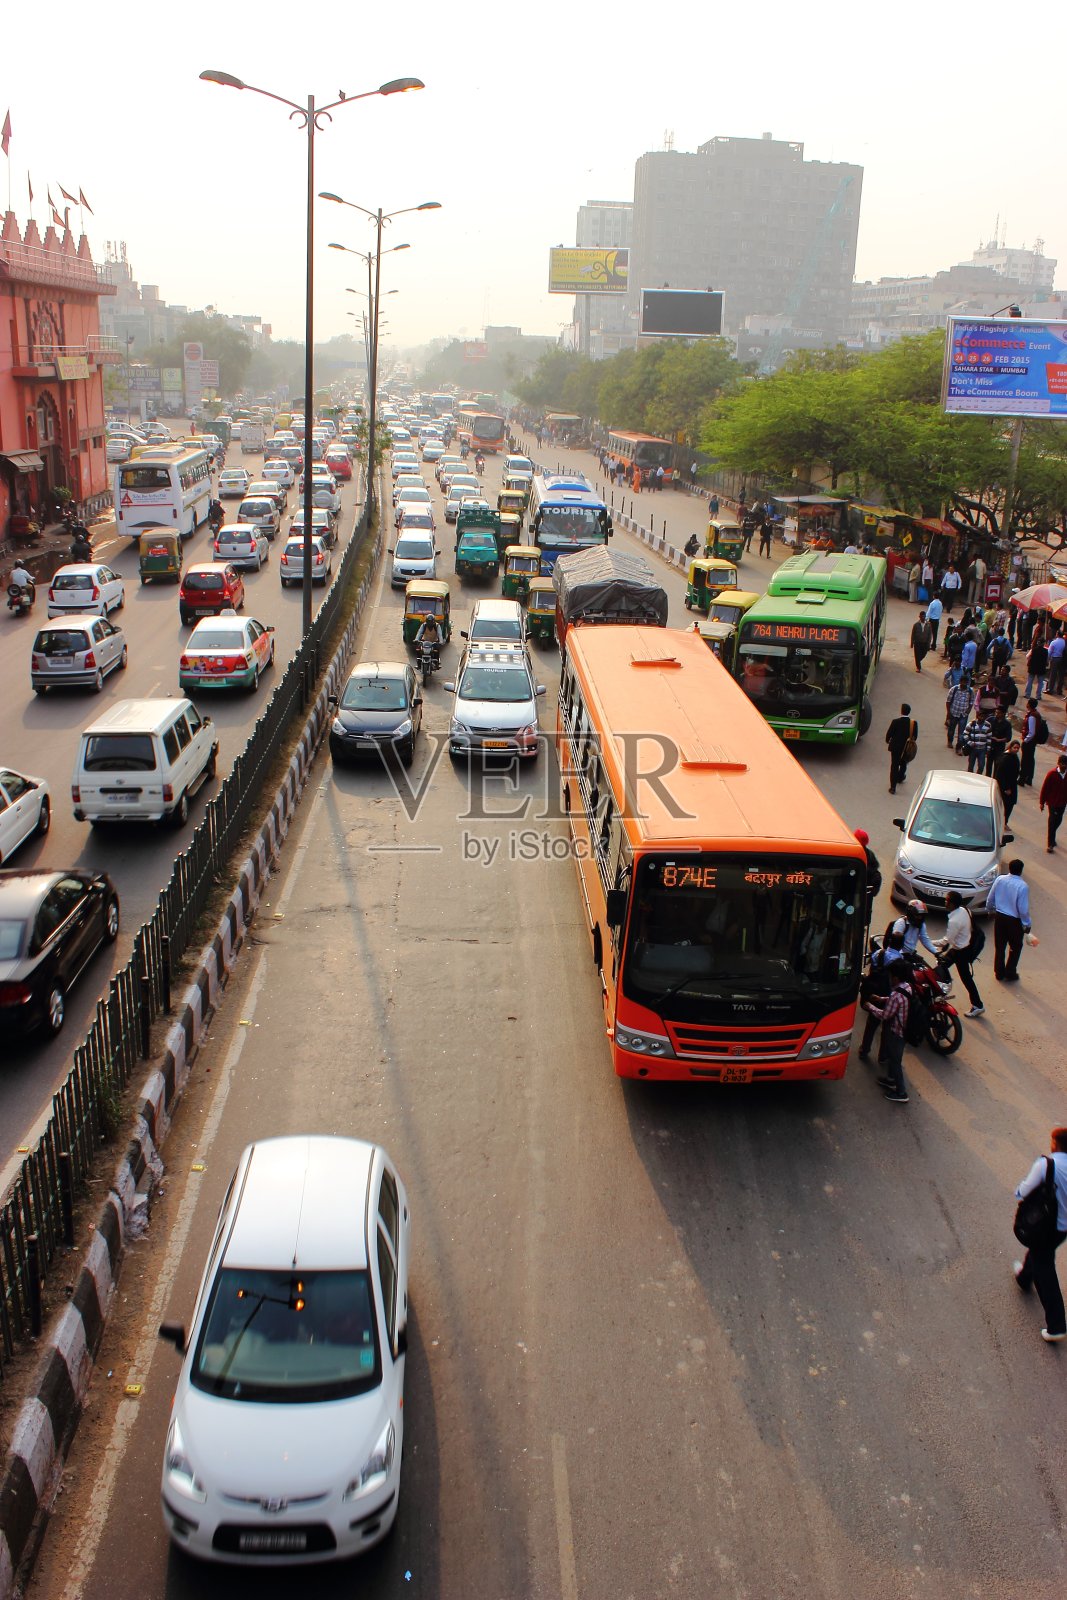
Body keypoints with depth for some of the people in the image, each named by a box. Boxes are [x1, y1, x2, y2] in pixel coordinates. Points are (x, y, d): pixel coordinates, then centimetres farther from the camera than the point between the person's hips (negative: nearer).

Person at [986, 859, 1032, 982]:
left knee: (999, 946, 17)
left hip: (999, 917, 4)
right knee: (1015, 948, 16)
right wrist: (1026, 924, -6)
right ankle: (1010, 974, 22)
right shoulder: (1023, 886, -22)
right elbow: (1023, 909, -19)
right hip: (1015, 921, -4)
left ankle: (999, 973, 27)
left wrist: (990, 910, 21)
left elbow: (990, 899, 2)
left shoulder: (999, 880, -9)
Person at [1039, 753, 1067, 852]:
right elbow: (1045, 788, -10)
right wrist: (1042, 802, -7)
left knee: (1058, 821, 17)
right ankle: (1051, 844, 5)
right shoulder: (1052, 773, -15)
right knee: (1052, 822, -1)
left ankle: (1052, 838, 41)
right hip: (1052, 802, -4)